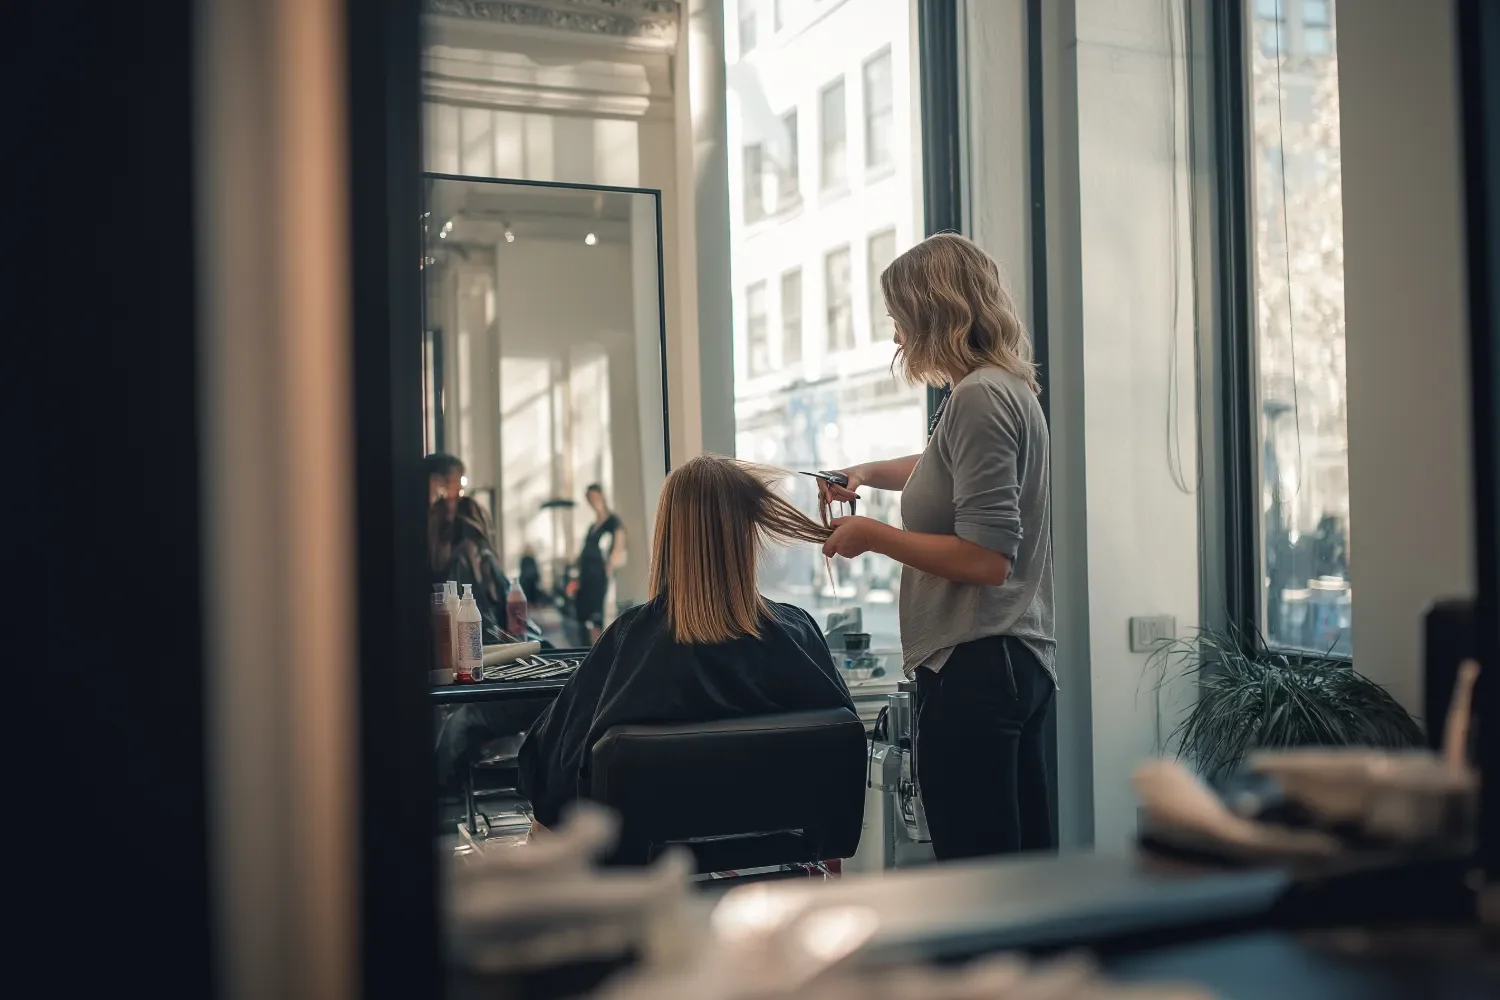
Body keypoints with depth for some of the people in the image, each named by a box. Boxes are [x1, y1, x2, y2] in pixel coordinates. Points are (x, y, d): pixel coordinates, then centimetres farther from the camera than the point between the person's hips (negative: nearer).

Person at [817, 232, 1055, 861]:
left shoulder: (978, 397, -13)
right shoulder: (1009, 387, 16)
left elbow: (986, 559, -19)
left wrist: (873, 536, -10)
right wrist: (871, 473, 32)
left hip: (973, 668, -10)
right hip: (1021, 661, 10)